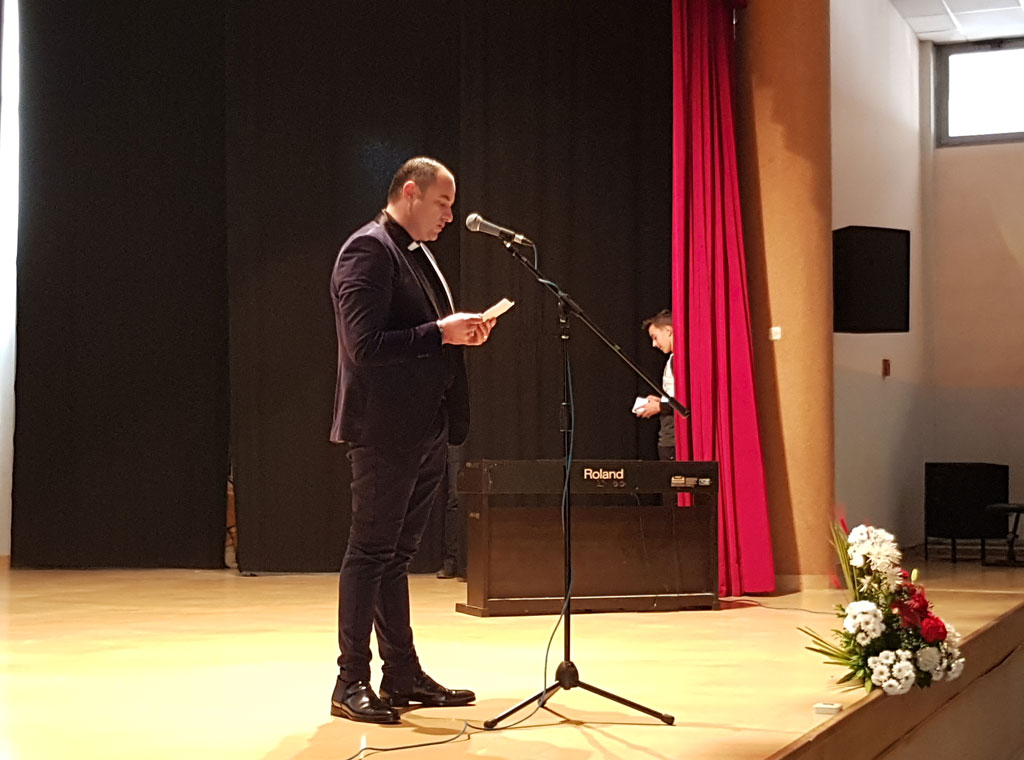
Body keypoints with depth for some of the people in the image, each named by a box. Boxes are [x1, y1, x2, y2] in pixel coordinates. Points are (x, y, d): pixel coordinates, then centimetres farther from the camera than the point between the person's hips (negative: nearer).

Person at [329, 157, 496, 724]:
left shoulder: (417, 254, 18)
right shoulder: (368, 250, -12)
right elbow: (365, 345, -21)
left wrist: (460, 333, 6)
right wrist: (441, 333, -20)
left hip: (425, 430, 9)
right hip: (385, 430, -9)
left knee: (396, 555, 14)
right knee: (371, 554, -4)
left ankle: (403, 676, 21)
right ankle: (351, 683, 3)